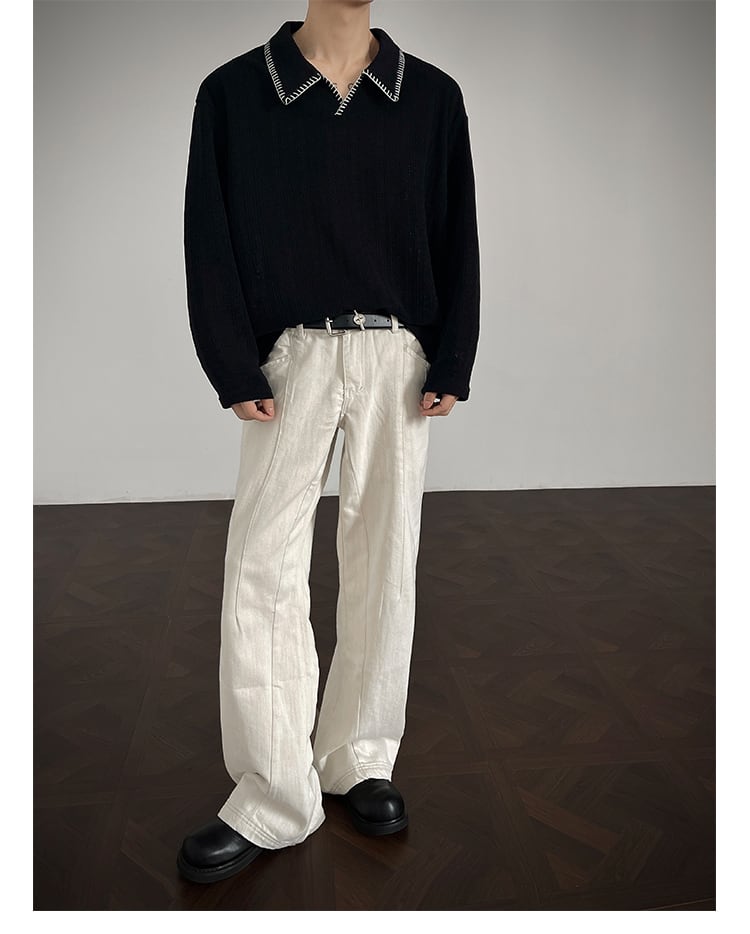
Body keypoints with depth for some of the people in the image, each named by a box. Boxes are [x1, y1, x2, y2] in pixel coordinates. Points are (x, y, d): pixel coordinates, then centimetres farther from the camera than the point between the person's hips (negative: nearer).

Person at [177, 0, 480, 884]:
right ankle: (274, 798, 9)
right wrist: (235, 372, -6)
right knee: (262, 570, -5)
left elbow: (456, 237, 7)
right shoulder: (233, 92, 5)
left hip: (399, 361, 2)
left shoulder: (432, 96, 9)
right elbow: (210, 240, 2)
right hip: (289, 356, -1)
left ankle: (360, 762, 23)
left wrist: (450, 365, -2)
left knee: (383, 564, 5)